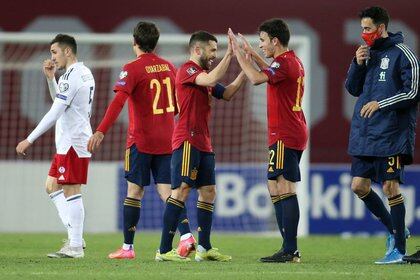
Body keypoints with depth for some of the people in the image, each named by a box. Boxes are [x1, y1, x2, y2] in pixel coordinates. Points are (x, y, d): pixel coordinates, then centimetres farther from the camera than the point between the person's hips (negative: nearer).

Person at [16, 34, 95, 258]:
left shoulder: (72, 75, -16)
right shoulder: (84, 73, 15)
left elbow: (55, 112, -21)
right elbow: (61, 101, 29)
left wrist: (29, 140, -19)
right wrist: (51, 78, 15)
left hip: (72, 143, -10)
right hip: (67, 142, 10)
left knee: (71, 191, -7)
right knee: (52, 186, 13)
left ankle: (75, 247, -6)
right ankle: (75, 237, 10)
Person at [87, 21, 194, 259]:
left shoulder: (132, 69, -9)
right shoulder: (169, 67, 8)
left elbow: (118, 102, -21)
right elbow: (178, 102, 17)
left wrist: (101, 131, -26)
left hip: (141, 139, -5)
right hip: (166, 140, 5)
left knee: (134, 191, 3)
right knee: (167, 190, 4)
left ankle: (128, 247, 6)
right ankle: (186, 235, -15)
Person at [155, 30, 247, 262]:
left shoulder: (203, 74, 20)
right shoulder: (187, 70, -9)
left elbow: (226, 93, 20)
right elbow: (211, 80, -26)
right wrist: (229, 54, -21)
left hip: (203, 143, 10)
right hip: (187, 141, -10)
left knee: (208, 192, 10)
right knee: (182, 190, -12)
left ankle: (204, 248, 16)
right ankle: (164, 250, -13)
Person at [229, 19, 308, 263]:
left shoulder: (285, 62, -14)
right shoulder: (294, 62, 16)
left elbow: (257, 78, -27)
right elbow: (272, 73, 37)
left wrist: (240, 54, -16)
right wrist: (252, 54, 31)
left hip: (285, 137, -10)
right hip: (296, 133, 10)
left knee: (284, 189, -12)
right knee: (278, 190, 12)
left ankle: (290, 250, -15)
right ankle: (289, 249, 12)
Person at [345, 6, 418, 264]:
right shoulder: (369, 54, 14)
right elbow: (353, 88, 16)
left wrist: (381, 104, -16)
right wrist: (358, 64, -1)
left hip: (391, 135, -8)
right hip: (364, 135, 8)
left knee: (390, 187, -7)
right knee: (359, 186, 6)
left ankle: (399, 249, 0)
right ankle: (395, 231, 23)